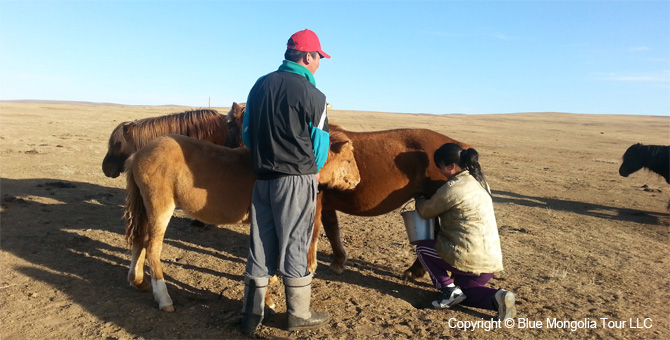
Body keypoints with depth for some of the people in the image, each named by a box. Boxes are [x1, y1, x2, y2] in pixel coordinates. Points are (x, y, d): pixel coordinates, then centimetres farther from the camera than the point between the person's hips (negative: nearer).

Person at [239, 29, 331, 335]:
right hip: (297, 179, -5)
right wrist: (313, 170, 15)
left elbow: (247, 132, 13)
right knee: (294, 244, 5)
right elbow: (320, 141, -3)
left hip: (262, 178, 6)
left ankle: (251, 315, 21)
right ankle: (298, 314, 21)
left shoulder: (259, 85, 8)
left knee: (259, 245, 12)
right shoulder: (312, 94, -11)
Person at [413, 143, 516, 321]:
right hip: (492, 258, 9)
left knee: (422, 247, 13)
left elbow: (426, 211, -2)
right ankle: (496, 297, 2)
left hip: (470, 258, -9)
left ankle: (449, 290, 5)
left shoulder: (453, 188, -18)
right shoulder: (479, 181, 10)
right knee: (461, 290, 28)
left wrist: (419, 199, 19)